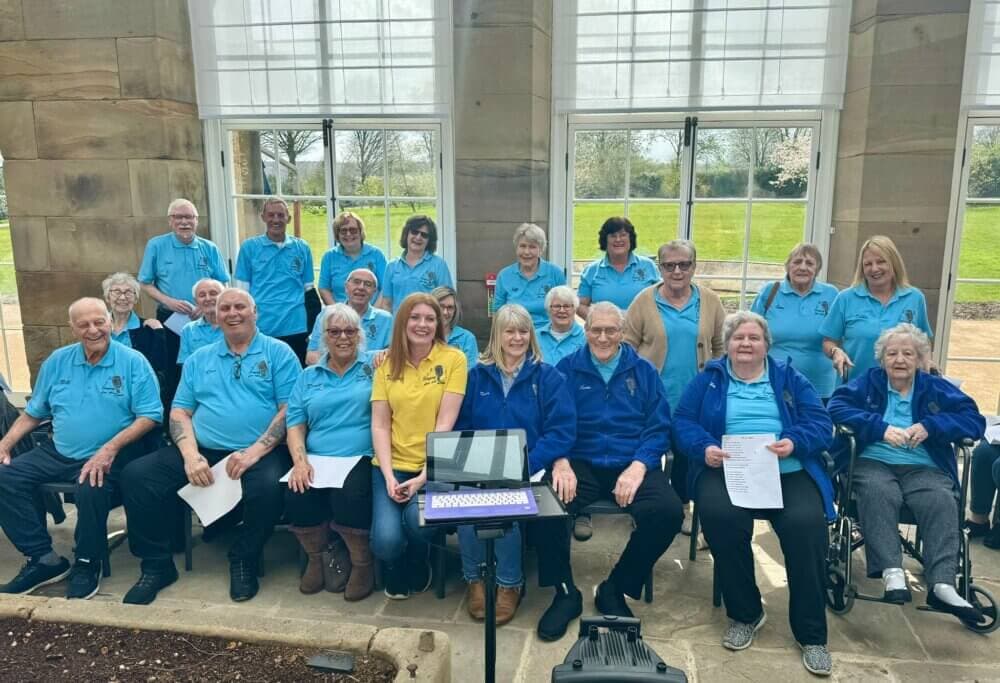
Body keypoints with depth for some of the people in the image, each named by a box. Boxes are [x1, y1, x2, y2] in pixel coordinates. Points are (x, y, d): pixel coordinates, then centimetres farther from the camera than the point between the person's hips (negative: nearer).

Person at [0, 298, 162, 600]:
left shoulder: (133, 362, -6)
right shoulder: (57, 361, 9)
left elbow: (150, 416, -12)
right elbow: (33, 413, 17)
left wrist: (111, 448, -24)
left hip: (109, 455, -6)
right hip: (58, 452, 6)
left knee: (91, 490, -34)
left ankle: (88, 563, -7)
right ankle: (43, 558, -2)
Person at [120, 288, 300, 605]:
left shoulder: (278, 353, 4)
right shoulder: (198, 359, 18)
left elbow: (290, 410, -6)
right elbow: (180, 412, 11)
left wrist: (254, 452, -17)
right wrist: (191, 456, -8)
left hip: (260, 452, -4)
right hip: (203, 450, 4)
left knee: (268, 487, -35)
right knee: (136, 475, -13)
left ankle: (243, 561, -5)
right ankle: (156, 565, 4)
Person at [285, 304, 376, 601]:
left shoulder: (374, 365, 11)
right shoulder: (308, 376, 18)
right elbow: (295, 424, 10)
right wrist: (300, 461, -6)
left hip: (361, 459, -3)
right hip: (316, 460, 3)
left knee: (349, 495, -31)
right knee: (296, 497, -25)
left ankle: (362, 562, -4)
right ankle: (315, 558, 5)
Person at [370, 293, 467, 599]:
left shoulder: (454, 359, -3)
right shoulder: (387, 362, 6)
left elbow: (446, 423, -10)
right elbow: (379, 425, 2)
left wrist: (424, 476, -17)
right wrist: (388, 476, -11)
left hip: (434, 466, -2)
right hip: (393, 465, 2)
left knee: (418, 520, -30)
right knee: (386, 539, -20)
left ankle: (416, 571, 9)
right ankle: (397, 572, 21)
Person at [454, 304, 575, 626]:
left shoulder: (549, 378, 4)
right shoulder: (477, 376, 13)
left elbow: (561, 432, -5)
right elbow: (461, 427, 10)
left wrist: (523, 466, -18)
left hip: (527, 471, -2)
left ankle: (510, 584, -4)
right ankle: (474, 579, -2)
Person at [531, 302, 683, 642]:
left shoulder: (643, 371, 12)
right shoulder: (566, 369, 10)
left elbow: (658, 427, 5)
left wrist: (638, 466, -14)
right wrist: (560, 462, -16)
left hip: (632, 464, 1)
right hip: (581, 463, -1)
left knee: (668, 512, -27)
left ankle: (615, 590, -3)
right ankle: (564, 592, -5)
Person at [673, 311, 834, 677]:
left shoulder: (790, 379, 17)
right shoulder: (708, 379, 14)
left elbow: (821, 423, 6)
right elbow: (682, 422, 5)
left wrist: (794, 442, -16)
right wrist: (704, 448, -16)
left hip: (789, 473, 1)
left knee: (806, 524, -28)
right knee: (720, 515, -32)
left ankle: (811, 633, -10)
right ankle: (744, 614, -8)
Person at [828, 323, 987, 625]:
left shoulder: (936, 388, 17)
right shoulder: (868, 381, 14)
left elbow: (975, 420, 5)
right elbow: (837, 407, -2)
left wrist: (930, 426, -11)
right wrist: (881, 427, -15)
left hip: (924, 468, 1)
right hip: (873, 462, -1)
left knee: (942, 501, -31)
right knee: (878, 494, -35)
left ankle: (942, 584, -37)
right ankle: (892, 573, -40)